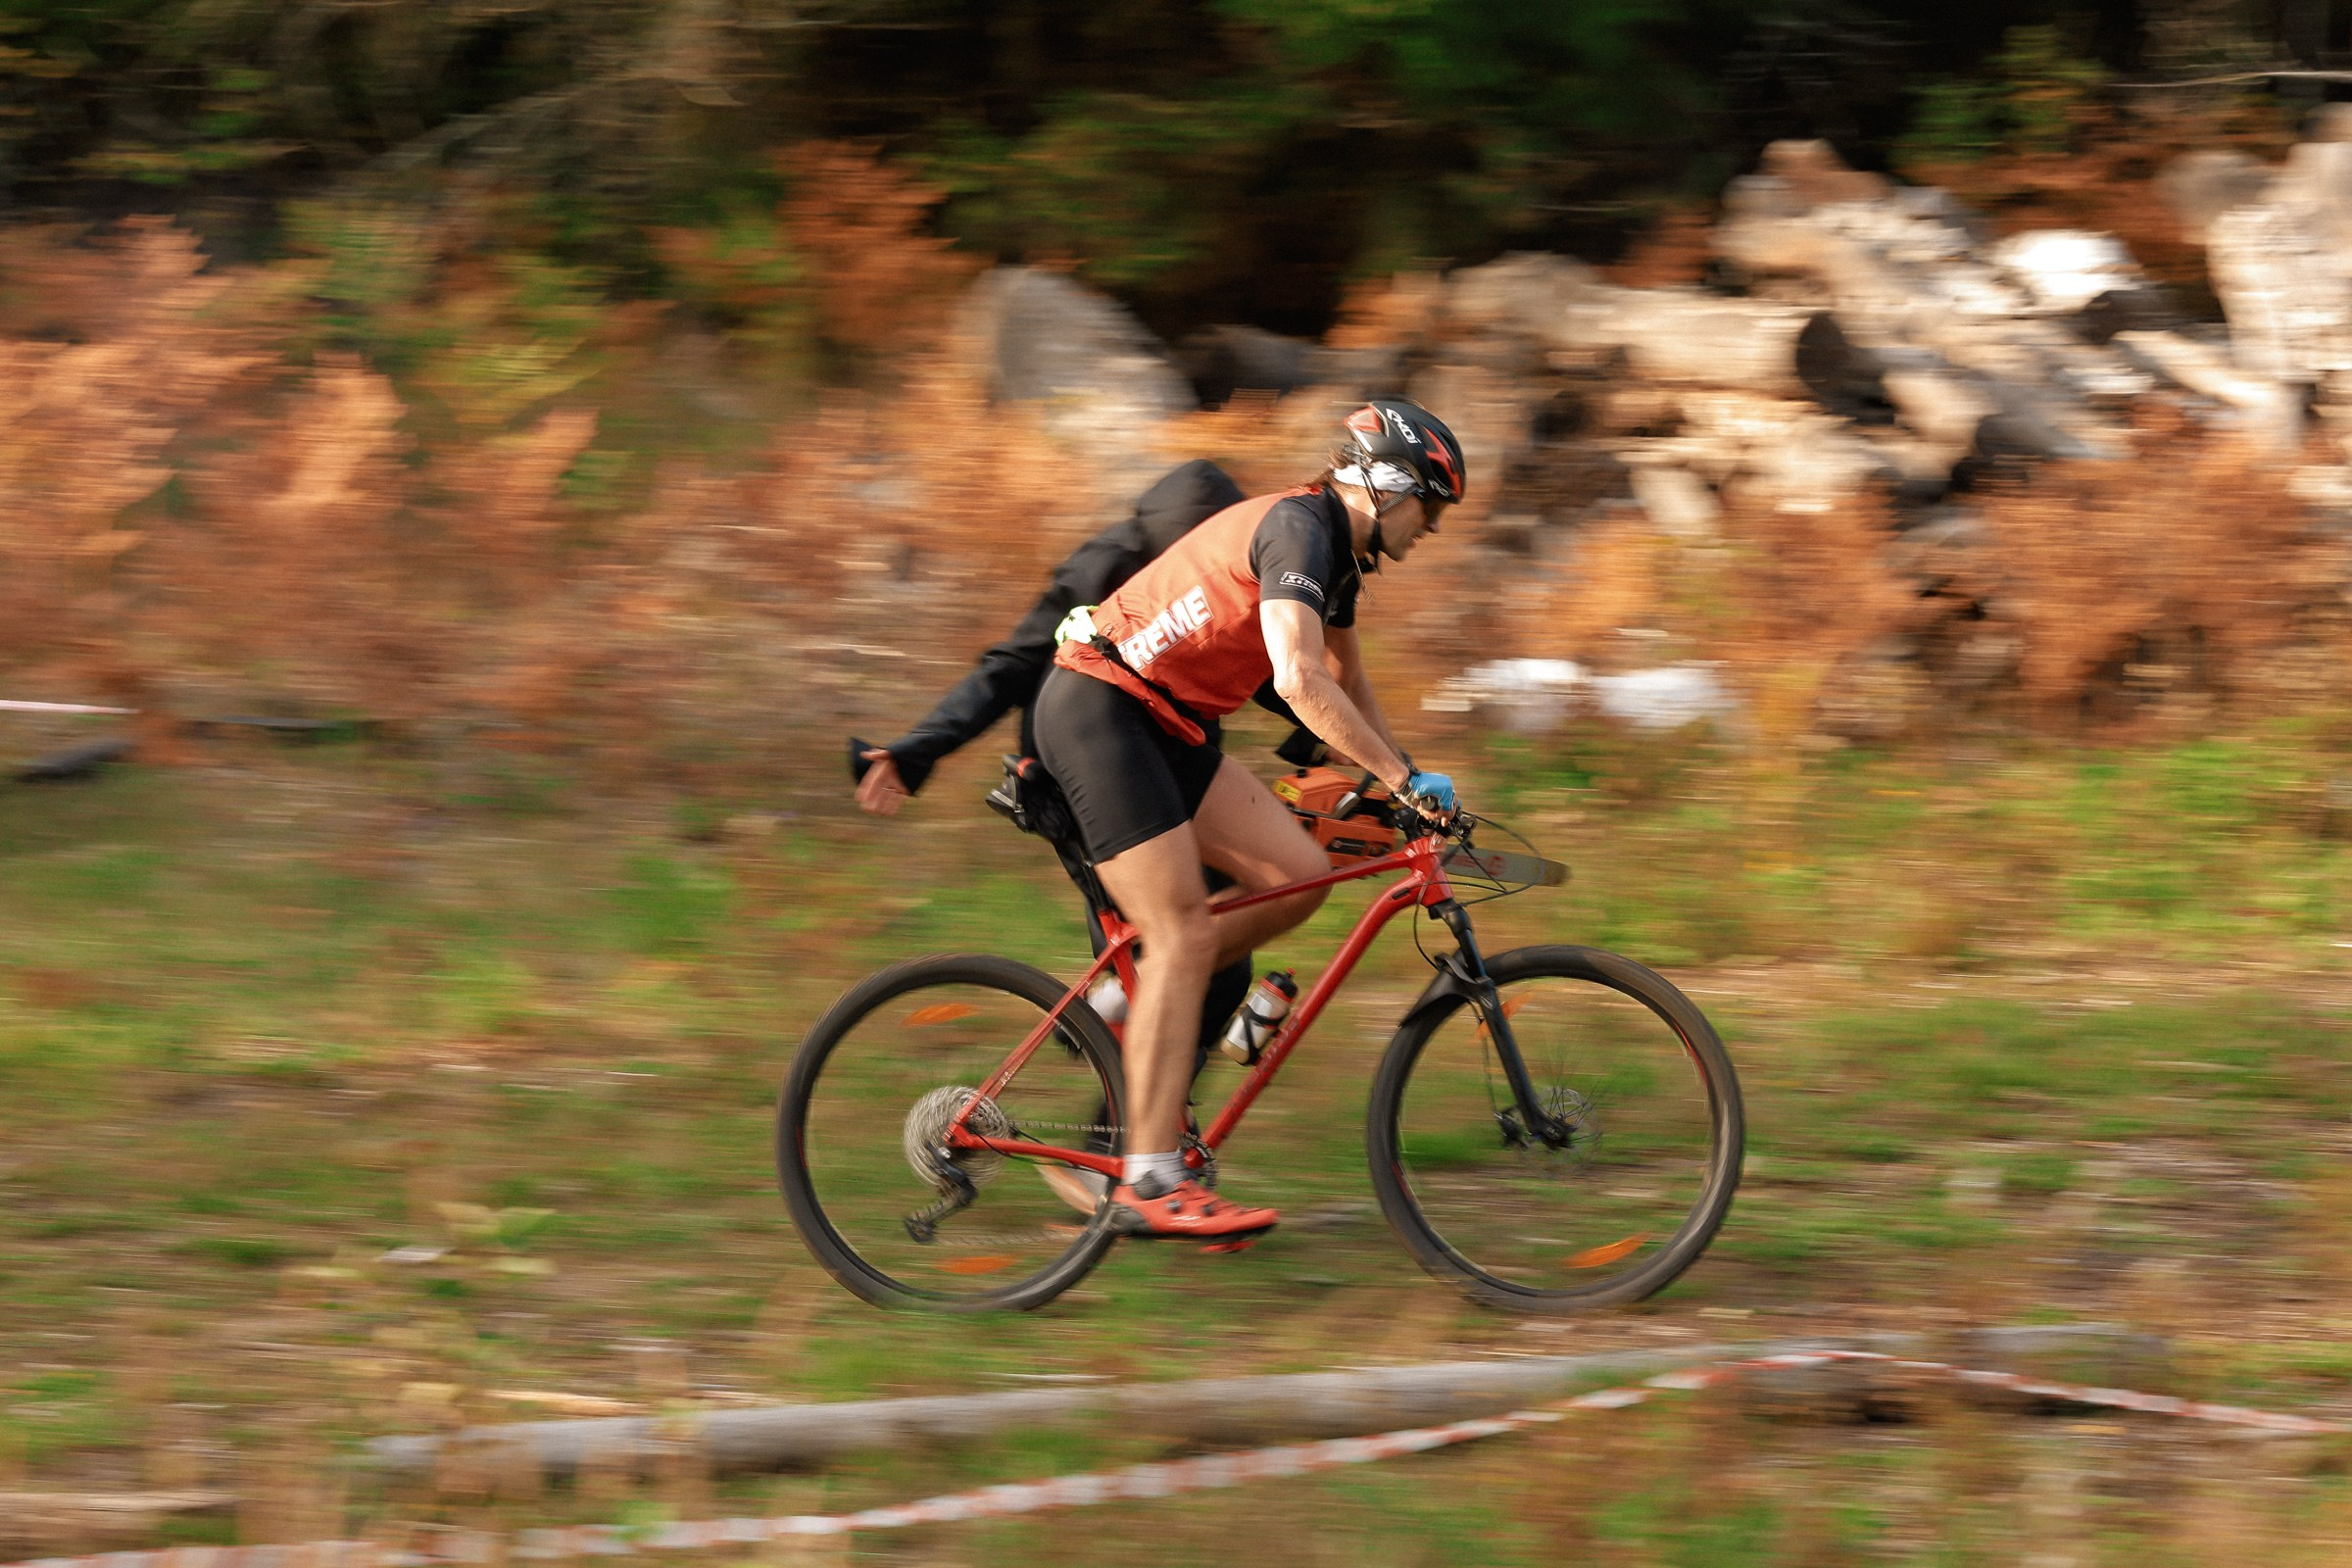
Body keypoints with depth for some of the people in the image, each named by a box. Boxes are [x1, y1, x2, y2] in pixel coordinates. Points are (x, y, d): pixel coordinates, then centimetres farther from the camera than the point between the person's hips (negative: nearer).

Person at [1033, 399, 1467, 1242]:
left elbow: (1350, 687, 29)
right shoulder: (1299, 530, -18)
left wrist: (1404, 783, 24)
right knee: (1184, 933, -14)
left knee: (1300, 872, -2)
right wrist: (1406, 780, -28)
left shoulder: (1337, 549, 14)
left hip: (1162, 726, 10)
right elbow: (1300, 682, -30)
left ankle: (1133, 999, 12)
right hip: (1098, 707, -10)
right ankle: (1151, 1185, -15)